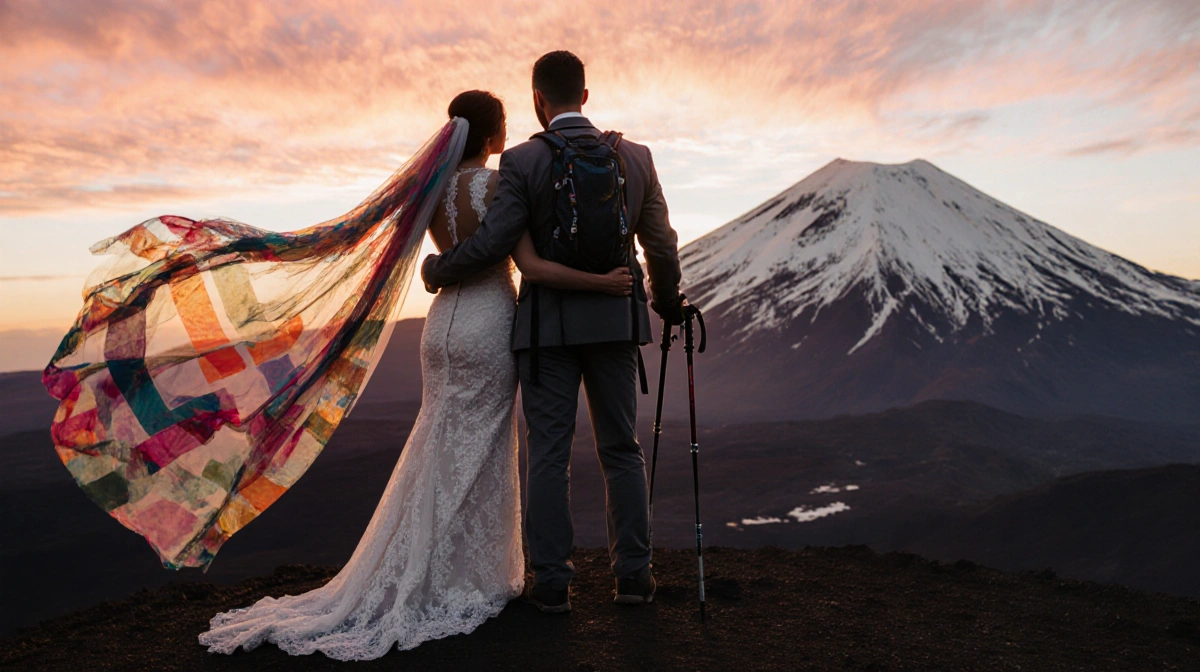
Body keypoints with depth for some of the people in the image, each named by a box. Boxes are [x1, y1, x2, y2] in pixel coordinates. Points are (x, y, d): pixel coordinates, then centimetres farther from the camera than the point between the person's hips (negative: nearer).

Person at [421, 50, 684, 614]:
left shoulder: (522, 161, -7)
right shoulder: (635, 157, 4)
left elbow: (491, 243, -12)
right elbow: (662, 246, 7)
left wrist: (436, 271, 7)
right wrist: (668, 303, 23)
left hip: (548, 325, -3)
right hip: (616, 321, 3)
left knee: (548, 455, 6)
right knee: (621, 451, 12)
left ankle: (552, 582, 14)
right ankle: (633, 575, 20)